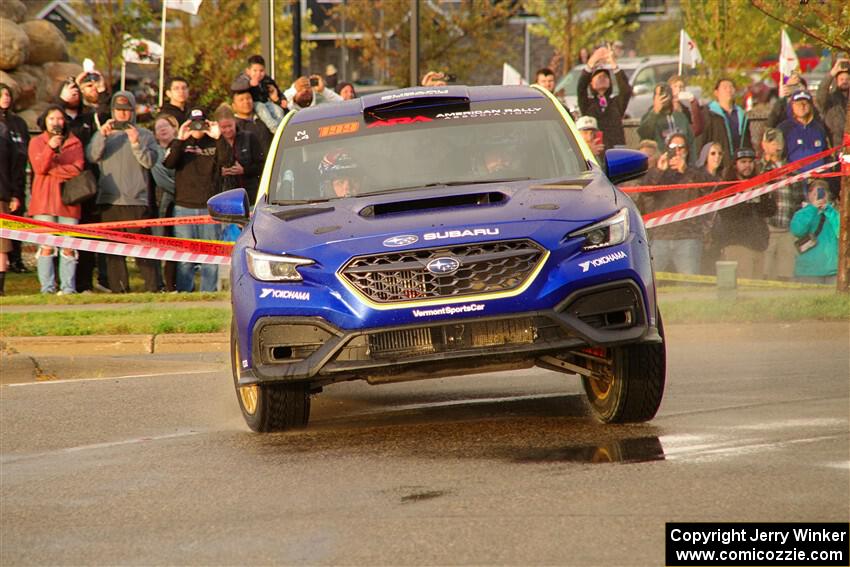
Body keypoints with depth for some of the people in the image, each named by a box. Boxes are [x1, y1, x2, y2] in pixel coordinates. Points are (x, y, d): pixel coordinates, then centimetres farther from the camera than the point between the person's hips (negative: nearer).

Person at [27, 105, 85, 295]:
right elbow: (39, 167, -5)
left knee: (68, 247, -5)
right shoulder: (36, 142, 11)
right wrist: (50, 148, -19)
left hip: (68, 200, 1)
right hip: (44, 200, -1)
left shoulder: (74, 143, 13)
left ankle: (68, 287, -3)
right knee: (46, 245, -7)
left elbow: (77, 169, -2)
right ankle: (47, 287, -6)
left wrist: (52, 171, -6)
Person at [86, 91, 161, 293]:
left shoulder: (145, 134, 9)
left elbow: (149, 161, -4)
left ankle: (152, 287, -7)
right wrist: (102, 135, -15)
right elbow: (92, 156, -3)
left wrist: (136, 144, -17)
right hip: (109, 200, 2)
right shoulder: (103, 133, 13)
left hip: (137, 200, -2)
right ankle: (118, 289, 7)